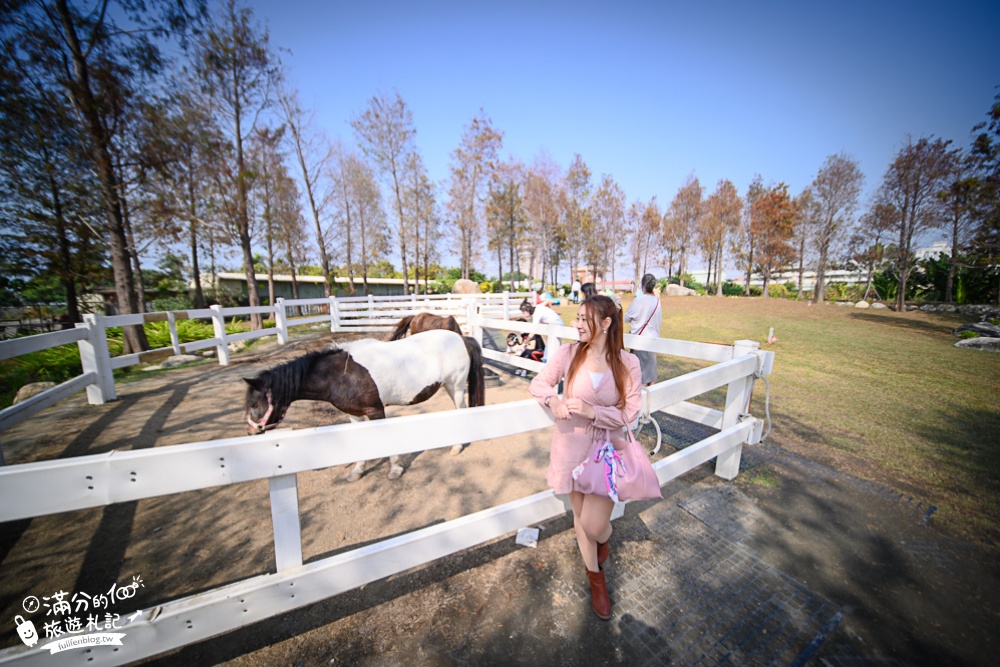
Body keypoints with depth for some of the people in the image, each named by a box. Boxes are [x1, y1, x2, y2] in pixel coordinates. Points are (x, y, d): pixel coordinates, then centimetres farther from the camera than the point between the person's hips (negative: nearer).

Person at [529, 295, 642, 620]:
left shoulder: (627, 363, -12)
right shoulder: (568, 352, -11)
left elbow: (628, 413, -11)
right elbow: (539, 382, -4)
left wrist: (592, 411, -27)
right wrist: (552, 399, -25)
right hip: (571, 446, 2)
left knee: (594, 525, -1)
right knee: (580, 515, 18)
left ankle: (604, 539, 41)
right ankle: (596, 576, 48)